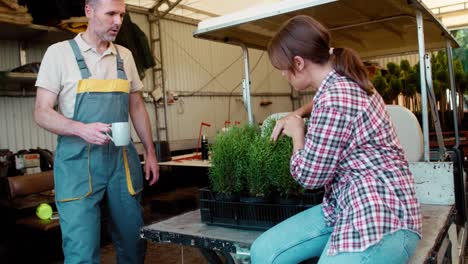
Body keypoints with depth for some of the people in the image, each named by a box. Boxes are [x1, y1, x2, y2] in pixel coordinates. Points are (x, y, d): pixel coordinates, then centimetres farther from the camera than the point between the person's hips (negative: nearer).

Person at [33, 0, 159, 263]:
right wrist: (81, 129, -23)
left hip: (122, 158, 4)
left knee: (134, 241, 11)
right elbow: (42, 112, -5)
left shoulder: (125, 56, 11)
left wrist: (150, 151, 11)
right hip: (78, 161, -4)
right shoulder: (59, 52, -2)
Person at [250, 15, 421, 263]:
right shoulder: (345, 82, 11)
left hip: (379, 215, -10)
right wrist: (296, 114, 22)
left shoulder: (334, 99, -21)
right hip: (344, 205, 10)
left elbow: (308, 175, -11)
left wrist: (296, 131, 5)